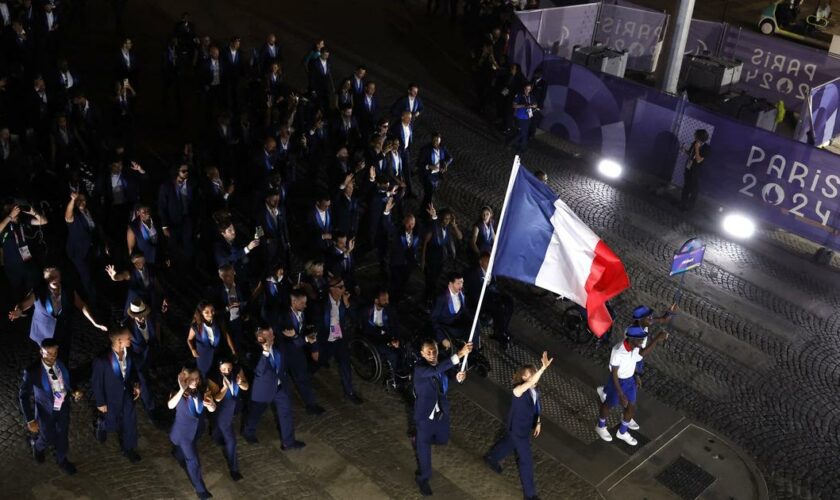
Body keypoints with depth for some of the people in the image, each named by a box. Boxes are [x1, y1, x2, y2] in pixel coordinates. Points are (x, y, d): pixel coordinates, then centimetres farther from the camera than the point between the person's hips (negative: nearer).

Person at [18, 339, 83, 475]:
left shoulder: (61, 364, -15)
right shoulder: (32, 371, -27)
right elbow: (23, 396, -18)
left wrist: (74, 392, -17)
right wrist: (30, 420, -18)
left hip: (63, 407, 3)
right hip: (46, 410, -3)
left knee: (62, 435, 22)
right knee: (48, 438, 18)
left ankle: (61, 460, 51)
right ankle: (37, 445, 56)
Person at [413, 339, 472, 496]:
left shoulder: (440, 366, -7)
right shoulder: (419, 368, -28)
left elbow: (444, 386, 5)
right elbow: (436, 370, -47)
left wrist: (458, 377, -20)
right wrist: (459, 354, -55)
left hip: (441, 411, 6)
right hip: (425, 413, -6)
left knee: (442, 439, 26)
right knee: (424, 449, 9)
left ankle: (419, 439, 55)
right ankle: (422, 479, 32)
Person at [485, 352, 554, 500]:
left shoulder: (534, 389, -13)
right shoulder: (518, 390, -37)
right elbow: (531, 383, -59)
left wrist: (538, 422, 12)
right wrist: (543, 368, -69)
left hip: (527, 426, 8)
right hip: (518, 429, -8)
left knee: (510, 443, 33)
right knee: (526, 460, 5)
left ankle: (491, 458, 63)